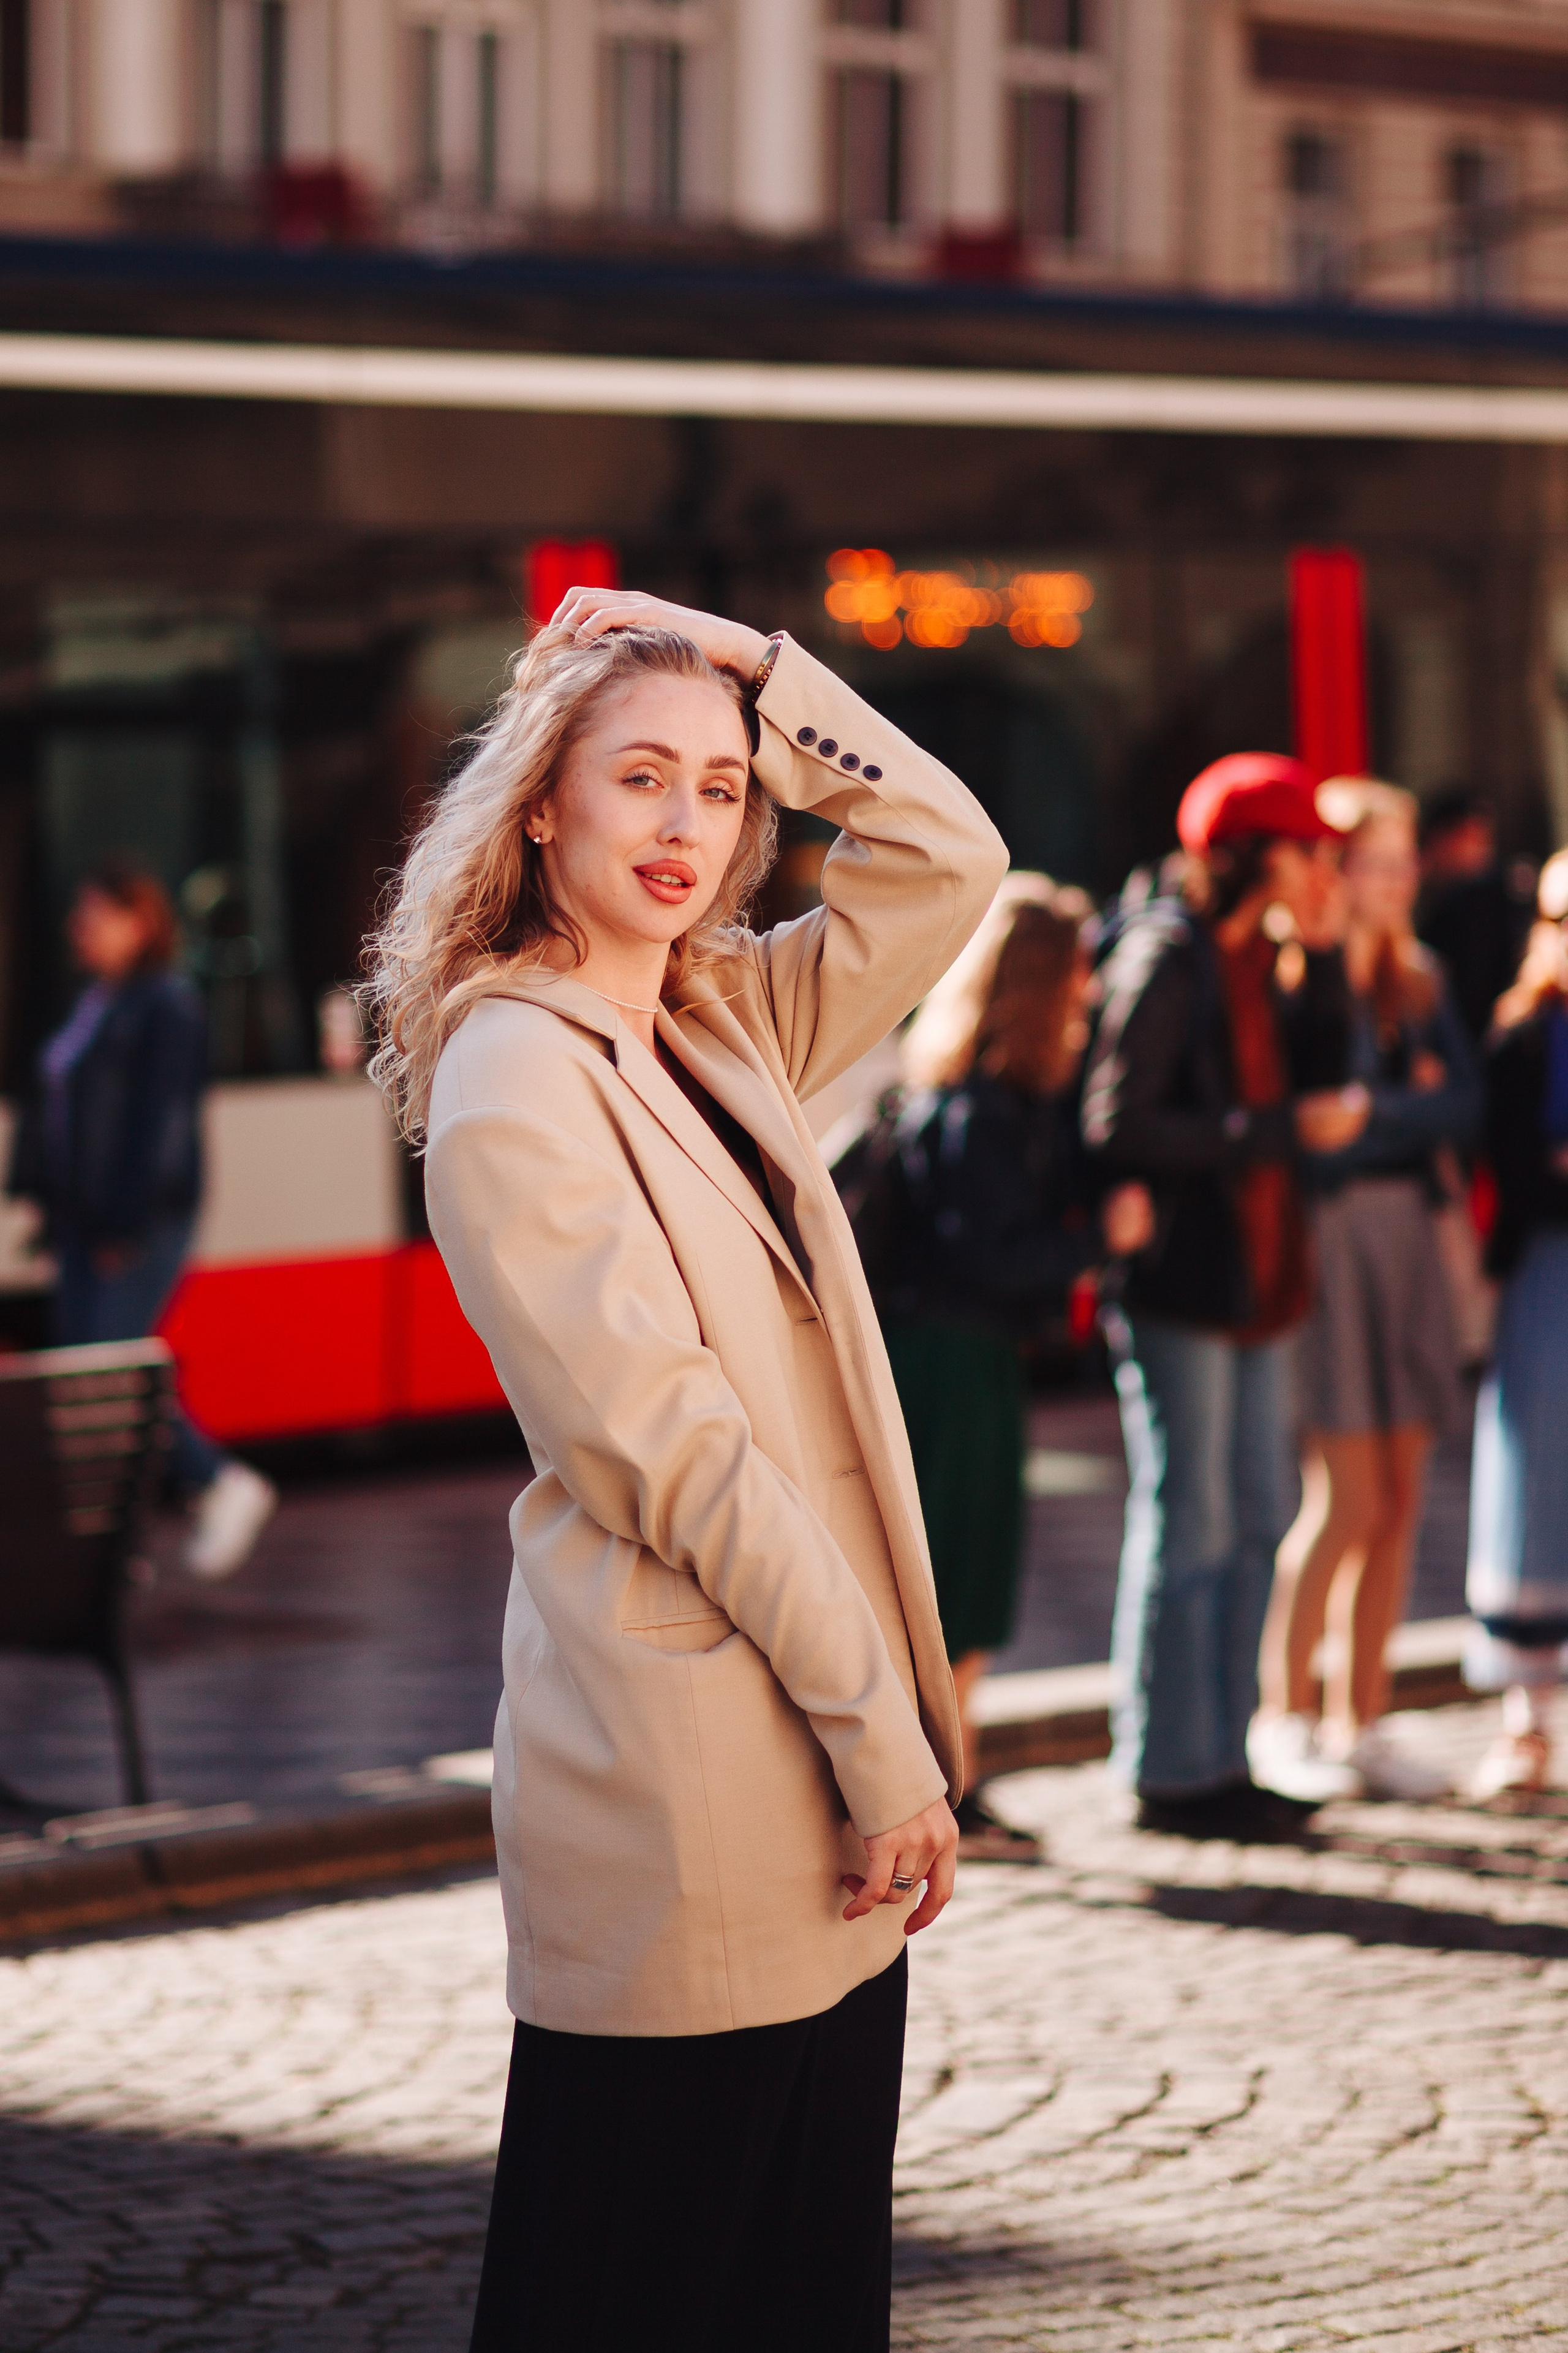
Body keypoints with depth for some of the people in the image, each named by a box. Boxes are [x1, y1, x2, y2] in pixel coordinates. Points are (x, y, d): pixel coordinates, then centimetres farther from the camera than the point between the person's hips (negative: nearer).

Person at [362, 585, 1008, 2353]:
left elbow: (946, 857, 19)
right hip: (688, 1790, -8)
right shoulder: (512, 1080, -12)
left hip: (823, 1796, 8)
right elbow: (674, 1449, -15)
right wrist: (882, 1742, -15)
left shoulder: (729, 1032, 12)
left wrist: (750, 667, 8)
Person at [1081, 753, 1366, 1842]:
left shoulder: (1252, 958, 15)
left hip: (1252, 1278, 9)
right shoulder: (1165, 957, -12)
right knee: (1187, 1532, -2)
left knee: (1258, 1523, 12)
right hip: (1179, 1283, -9)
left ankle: (1221, 1757, 20)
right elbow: (1119, 1128, -20)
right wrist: (1284, 1130, -18)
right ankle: (1171, 1773, 7)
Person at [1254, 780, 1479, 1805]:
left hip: (1406, 1238, 6)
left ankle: (1361, 1727, 12)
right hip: (1328, 1232, -6)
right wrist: (1415, 1107, -13)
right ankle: (1283, 1723, 5)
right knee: (1348, 1501, -7)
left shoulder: (1419, 977, 14)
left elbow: (1465, 1104, 3)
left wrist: (1379, 1113, -9)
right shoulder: (1296, 976, -6)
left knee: (1399, 1504, 5)